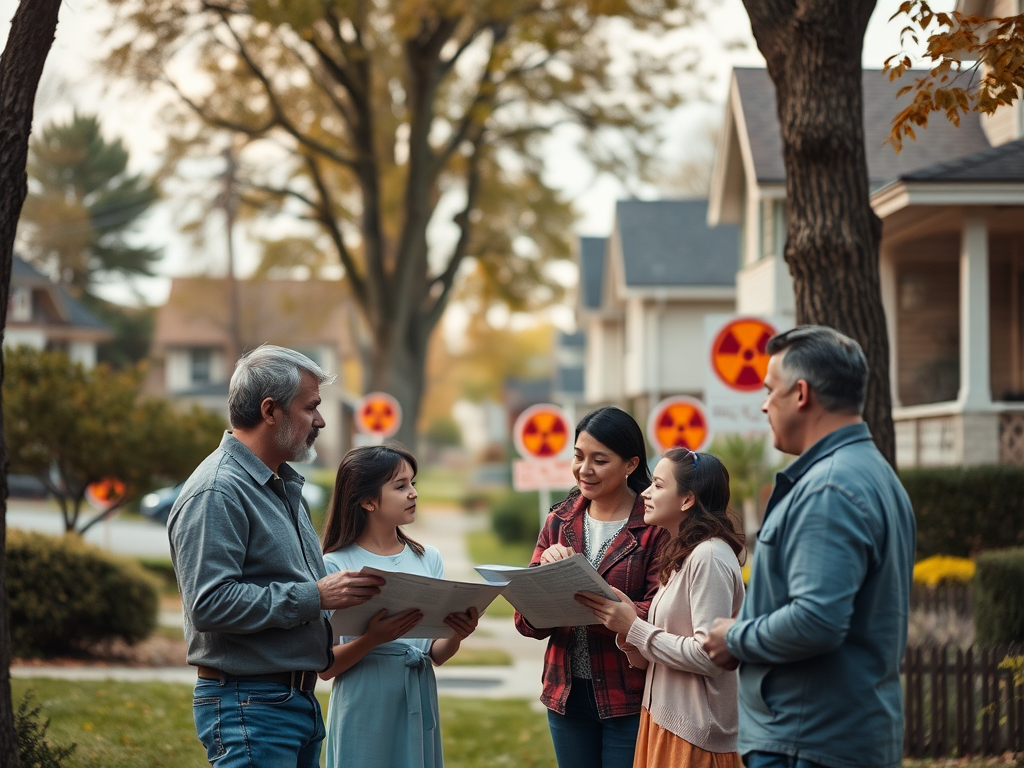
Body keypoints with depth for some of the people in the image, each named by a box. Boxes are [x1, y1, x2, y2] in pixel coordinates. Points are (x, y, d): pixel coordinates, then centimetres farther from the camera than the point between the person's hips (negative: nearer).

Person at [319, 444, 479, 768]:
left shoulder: (428, 559, 8)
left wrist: (456, 635, -12)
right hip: (366, 713, -4)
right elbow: (325, 666, -8)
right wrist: (372, 639, -25)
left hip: (419, 707, 4)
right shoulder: (335, 565, -6)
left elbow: (437, 654, 9)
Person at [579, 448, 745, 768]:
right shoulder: (684, 556, 14)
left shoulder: (709, 557, -15)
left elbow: (707, 655, -22)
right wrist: (627, 631, -7)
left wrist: (634, 628, -15)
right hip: (663, 723, 9)